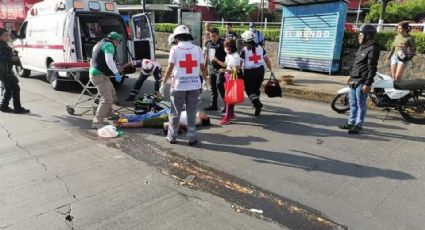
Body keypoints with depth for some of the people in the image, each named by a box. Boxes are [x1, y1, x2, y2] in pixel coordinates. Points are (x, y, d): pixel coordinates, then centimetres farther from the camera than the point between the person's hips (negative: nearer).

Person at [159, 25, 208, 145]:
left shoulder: (175, 49, -4)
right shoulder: (197, 49, 2)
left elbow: (170, 68, -7)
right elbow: (202, 67, 4)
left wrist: (163, 84, 1)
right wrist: (205, 80, 19)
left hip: (179, 85, -2)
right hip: (194, 85, 2)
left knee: (175, 113, 11)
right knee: (192, 113, 11)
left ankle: (172, 137, 21)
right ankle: (192, 137, 14)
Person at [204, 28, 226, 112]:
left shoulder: (222, 43, -10)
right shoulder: (209, 43, 10)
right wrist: (205, 66, 20)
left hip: (220, 68, -7)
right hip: (211, 68, 7)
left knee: (219, 85, -15)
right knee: (212, 86, 11)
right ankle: (213, 105, 21)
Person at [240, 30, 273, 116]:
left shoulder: (244, 50, -8)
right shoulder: (260, 48, 5)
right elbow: (267, 60, 8)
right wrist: (271, 69, 15)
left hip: (249, 72, -4)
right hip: (260, 70, 5)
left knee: (249, 89, 8)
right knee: (256, 88, 20)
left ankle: (257, 103, -12)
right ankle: (257, 104, 30)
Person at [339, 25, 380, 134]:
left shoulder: (373, 49, -13)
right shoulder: (362, 47, 14)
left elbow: (372, 69, -16)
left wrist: (367, 84, -19)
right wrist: (351, 75, 23)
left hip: (362, 82, -9)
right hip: (354, 80, 9)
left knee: (361, 105, 0)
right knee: (353, 103, 14)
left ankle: (358, 125, 7)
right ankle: (351, 123, 24)